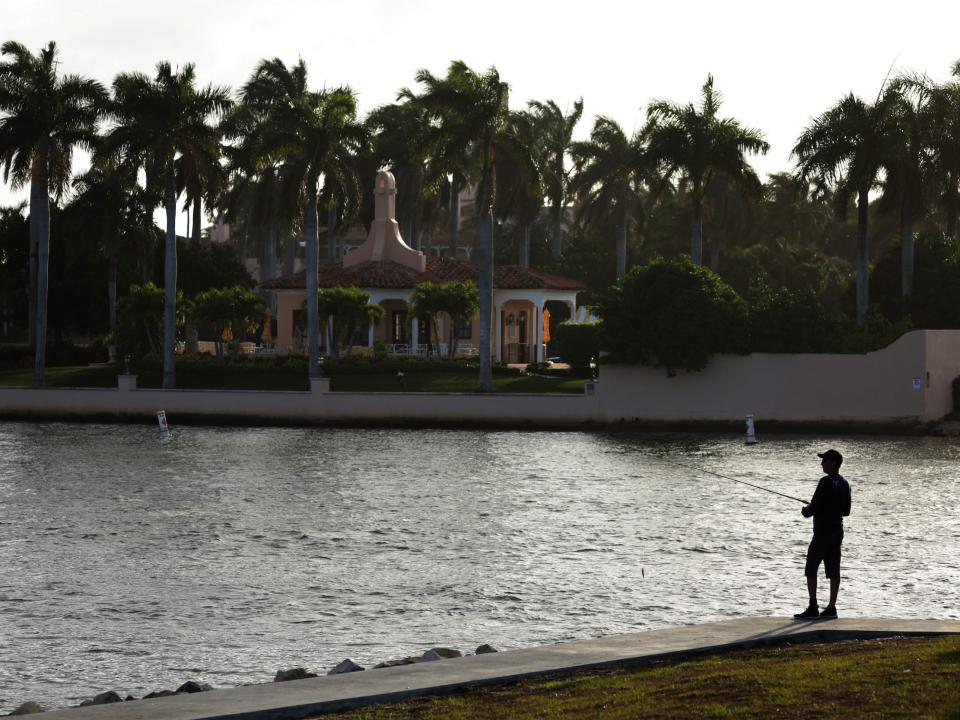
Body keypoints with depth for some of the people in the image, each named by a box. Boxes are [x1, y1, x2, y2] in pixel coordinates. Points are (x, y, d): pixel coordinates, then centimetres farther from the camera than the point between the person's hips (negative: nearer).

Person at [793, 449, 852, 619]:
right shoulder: (844, 484, 10)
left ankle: (813, 607, -8)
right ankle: (831, 608, 6)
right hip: (837, 532, 8)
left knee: (811, 570, -3)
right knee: (833, 571, 7)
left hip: (822, 532, -8)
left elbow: (814, 508, -17)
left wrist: (806, 510, 3)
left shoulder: (826, 482, -15)